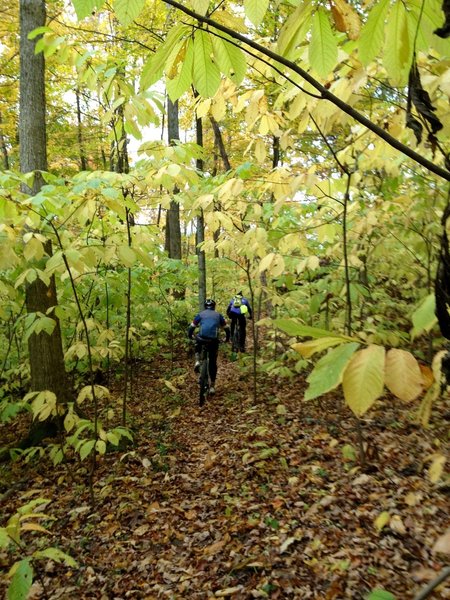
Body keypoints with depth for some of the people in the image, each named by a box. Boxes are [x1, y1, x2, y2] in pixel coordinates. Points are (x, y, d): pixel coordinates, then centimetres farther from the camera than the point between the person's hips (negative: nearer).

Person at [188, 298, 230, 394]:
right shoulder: (218, 315, 21)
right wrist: (227, 338, 41)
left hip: (202, 338, -1)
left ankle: (197, 361, 13)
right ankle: (212, 386, 14)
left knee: (198, 343, 36)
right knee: (213, 363, 14)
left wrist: (190, 336, 36)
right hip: (214, 340, 1)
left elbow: (191, 327, 17)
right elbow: (226, 328, 25)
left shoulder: (200, 314, 17)